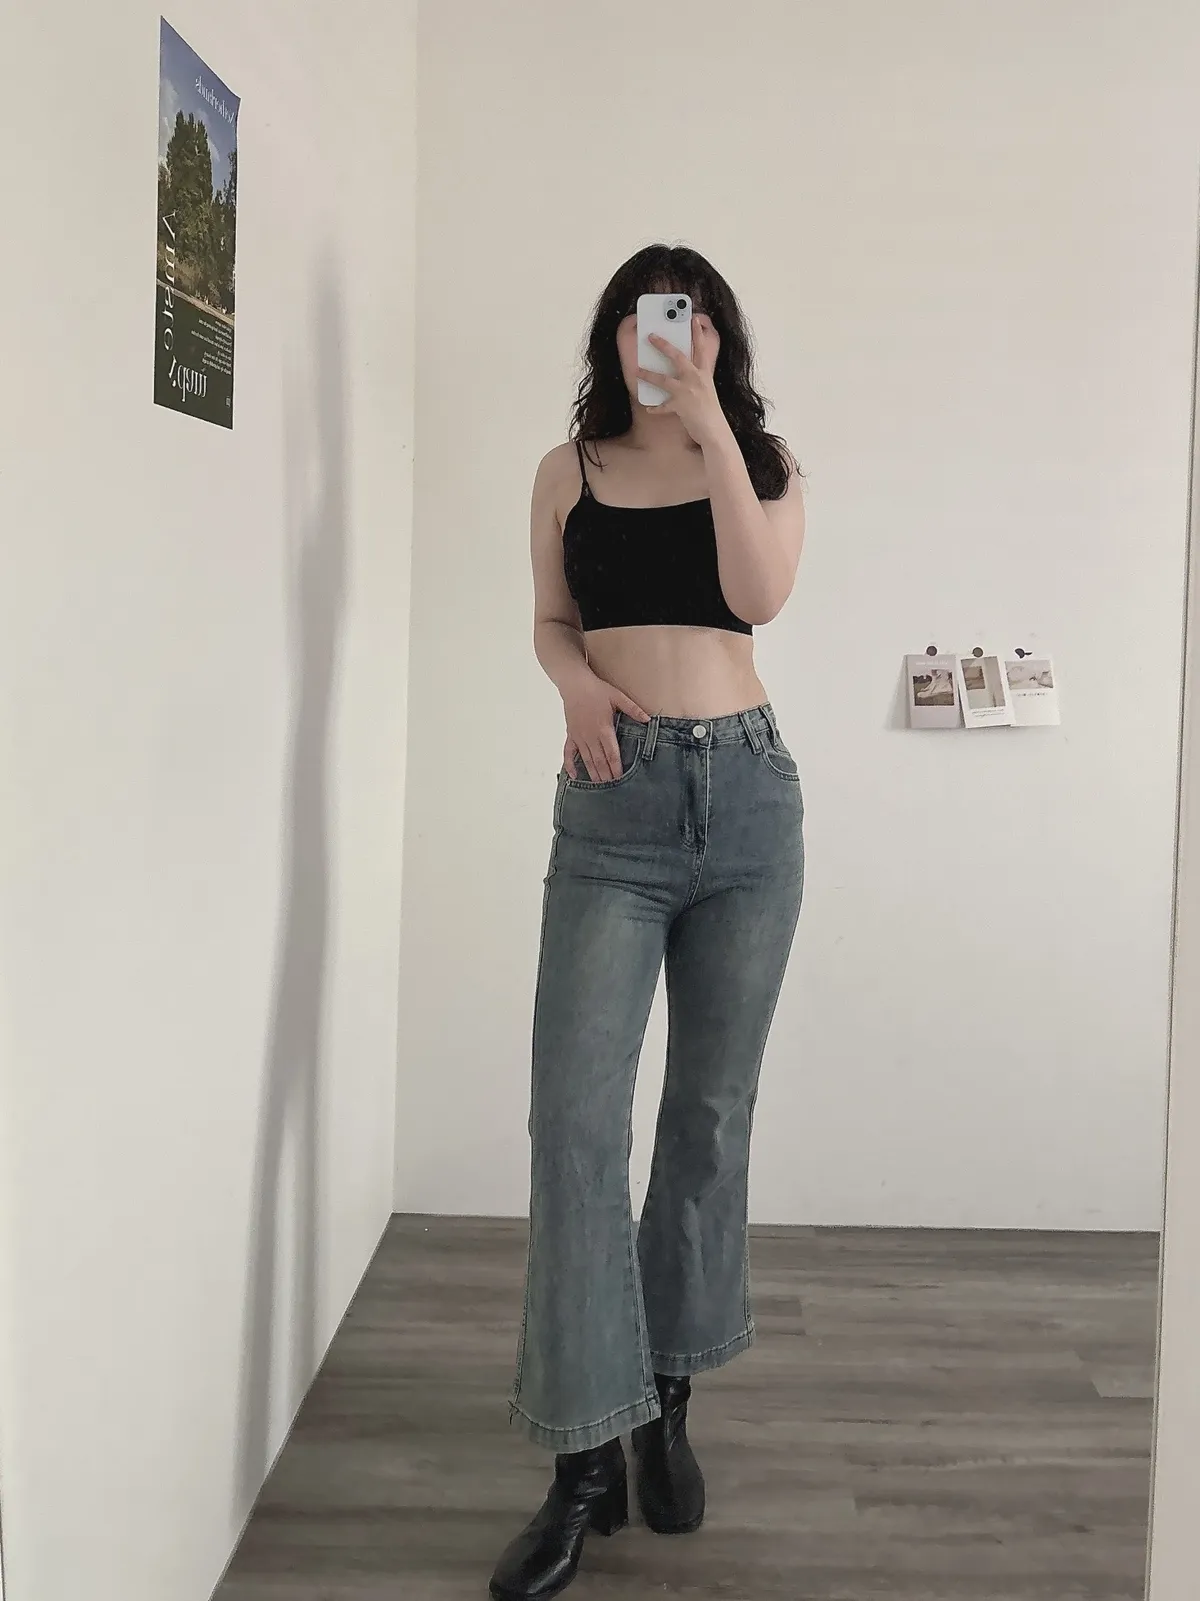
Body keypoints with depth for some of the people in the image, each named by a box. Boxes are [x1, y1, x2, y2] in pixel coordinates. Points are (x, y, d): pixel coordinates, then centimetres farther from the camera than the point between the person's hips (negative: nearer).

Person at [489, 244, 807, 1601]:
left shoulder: (763, 465, 10)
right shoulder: (571, 470, 11)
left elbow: (758, 594, -8)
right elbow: (550, 620, 15)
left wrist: (712, 429, -9)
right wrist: (578, 679, -7)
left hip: (746, 794, 1)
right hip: (613, 802, 0)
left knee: (711, 1109, 6)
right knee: (576, 1113, -11)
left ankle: (669, 1405, 23)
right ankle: (587, 1461, -2)